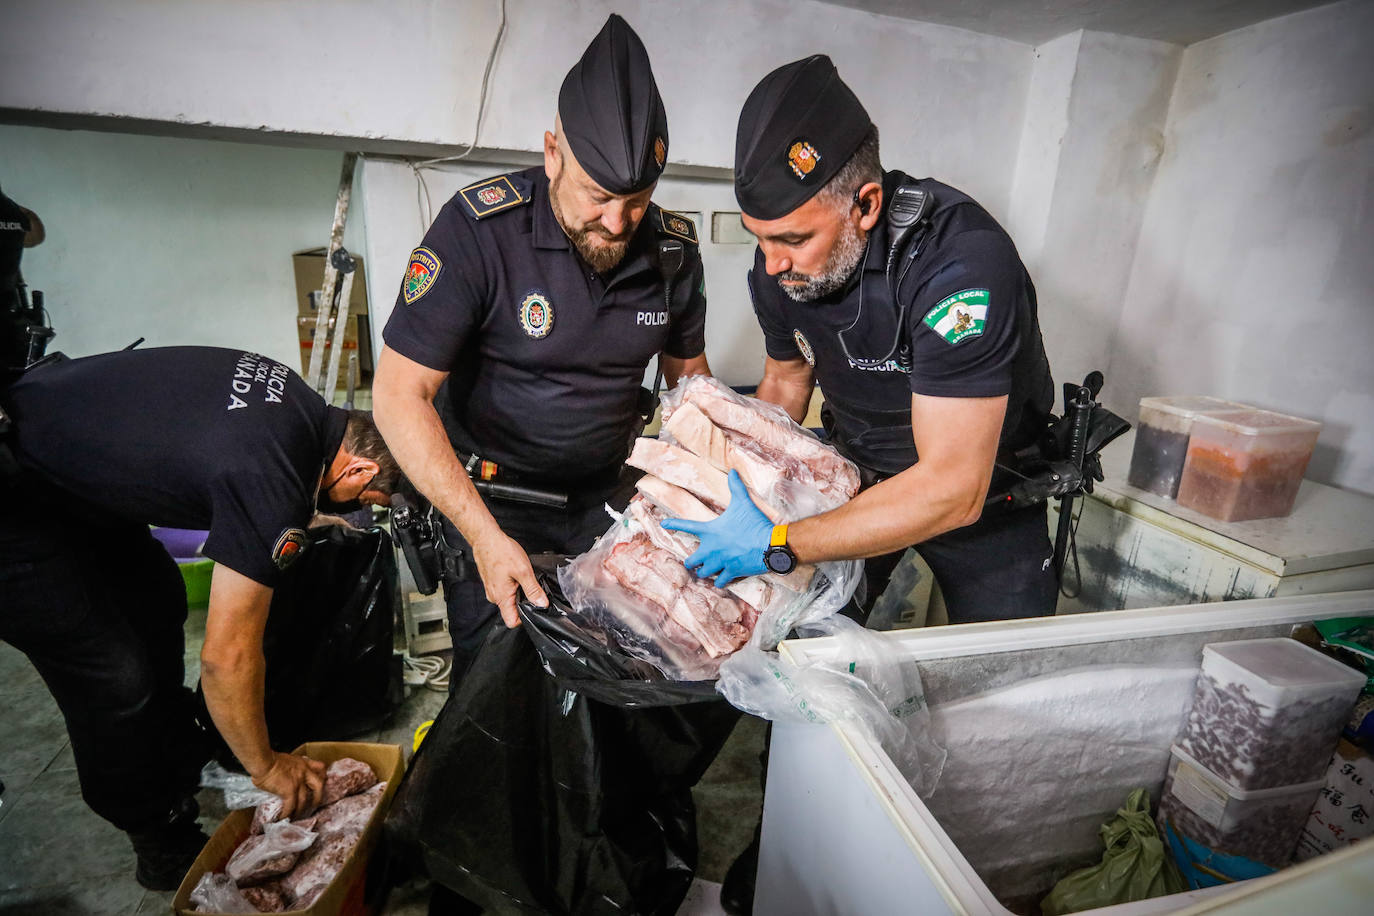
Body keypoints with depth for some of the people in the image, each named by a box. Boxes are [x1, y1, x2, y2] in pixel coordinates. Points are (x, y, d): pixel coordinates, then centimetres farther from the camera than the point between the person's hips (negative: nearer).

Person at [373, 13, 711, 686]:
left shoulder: (673, 249, -7)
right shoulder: (479, 228, -20)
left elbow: (687, 372, 8)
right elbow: (400, 395, -21)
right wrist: (485, 535, -29)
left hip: (607, 493, 4)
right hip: (488, 495, -3)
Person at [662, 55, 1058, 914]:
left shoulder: (961, 263, -35)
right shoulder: (782, 263, -14)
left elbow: (953, 490, -36)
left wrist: (777, 545, -37)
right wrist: (730, 479, -10)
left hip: (985, 488, -3)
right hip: (861, 470, 4)